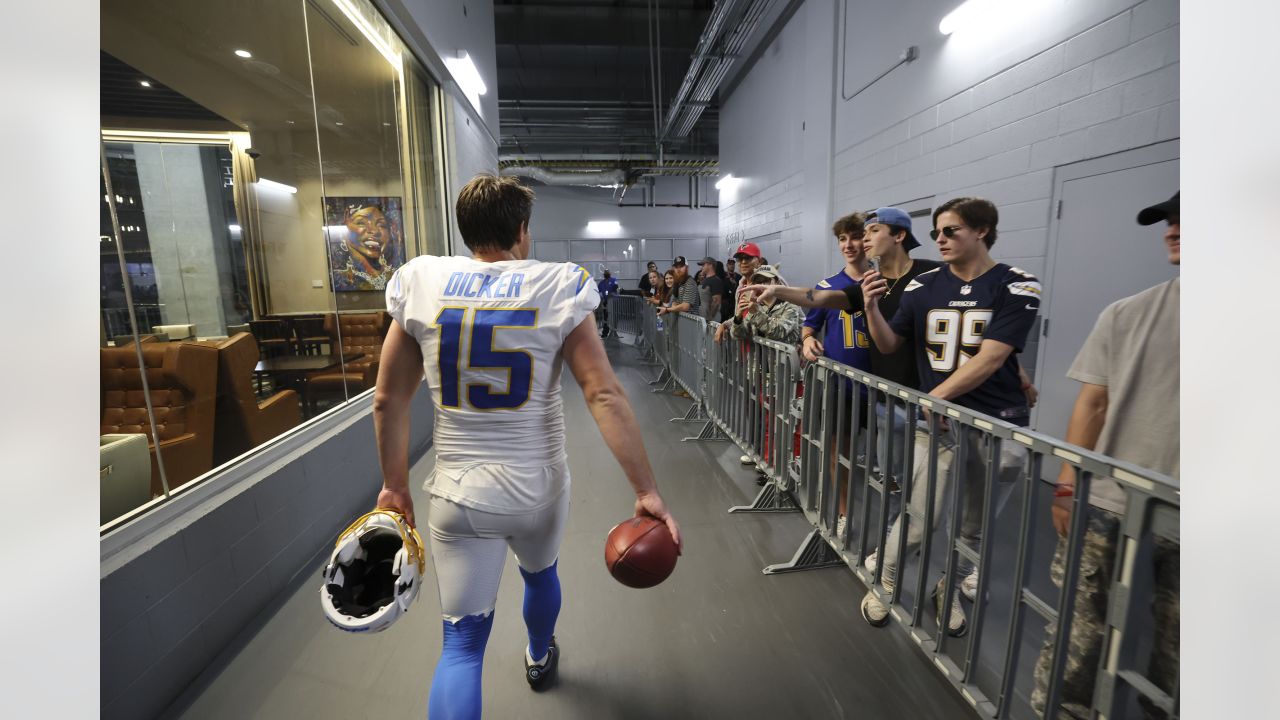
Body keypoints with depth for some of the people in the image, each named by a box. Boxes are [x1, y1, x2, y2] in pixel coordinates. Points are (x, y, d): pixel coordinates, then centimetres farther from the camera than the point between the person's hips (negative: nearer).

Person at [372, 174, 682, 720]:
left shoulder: (422, 285, -4)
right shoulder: (558, 288, -10)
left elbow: (388, 399, 0)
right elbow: (605, 395, -18)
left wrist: (394, 484, 12)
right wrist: (647, 491, -15)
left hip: (458, 492, 0)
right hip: (539, 486, 1)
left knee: (463, 639, 14)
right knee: (540, 572, 32)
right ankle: (540, 658, 62)